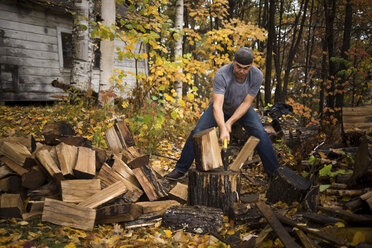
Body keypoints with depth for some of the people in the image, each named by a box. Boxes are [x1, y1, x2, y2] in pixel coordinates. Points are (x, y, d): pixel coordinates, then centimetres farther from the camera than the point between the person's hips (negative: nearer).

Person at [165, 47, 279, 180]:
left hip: (242, 109, 1)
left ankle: (274, 173, -2)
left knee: (261, 134, -16)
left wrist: (229, 123, -29)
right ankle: (180, 169, 2)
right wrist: (223, 129, -57)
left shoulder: (257, 76, -29)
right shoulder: (221, 75, -37)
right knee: (197, 132, -12)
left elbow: (246, 103, -23)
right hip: (222, 106, -1)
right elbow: (217, 106, -43)